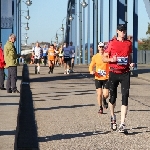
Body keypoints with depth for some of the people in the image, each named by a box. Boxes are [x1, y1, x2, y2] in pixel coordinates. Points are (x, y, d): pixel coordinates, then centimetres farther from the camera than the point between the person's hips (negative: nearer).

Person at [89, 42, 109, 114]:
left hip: (106, 78, -1)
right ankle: (100, 108, 18)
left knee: (106, 94, -5)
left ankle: (104, 100, 32)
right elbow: (91, 66, 10)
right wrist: (91, 71, -11)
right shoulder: (95, 57, 1)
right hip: (98, 78, 1)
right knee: (99, 94, -3)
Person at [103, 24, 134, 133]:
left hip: (125, 73, 1)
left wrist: (131, 63, 2)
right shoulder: (112, 43, 1)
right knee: (113, 96, 7)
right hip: (114, 73, -1)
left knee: (125, 97, -9)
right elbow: (104, 58, 3)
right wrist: (111, 59, -17)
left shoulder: (129, 43, 9)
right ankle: (113, 117, 36)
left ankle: (122, 124, -10)